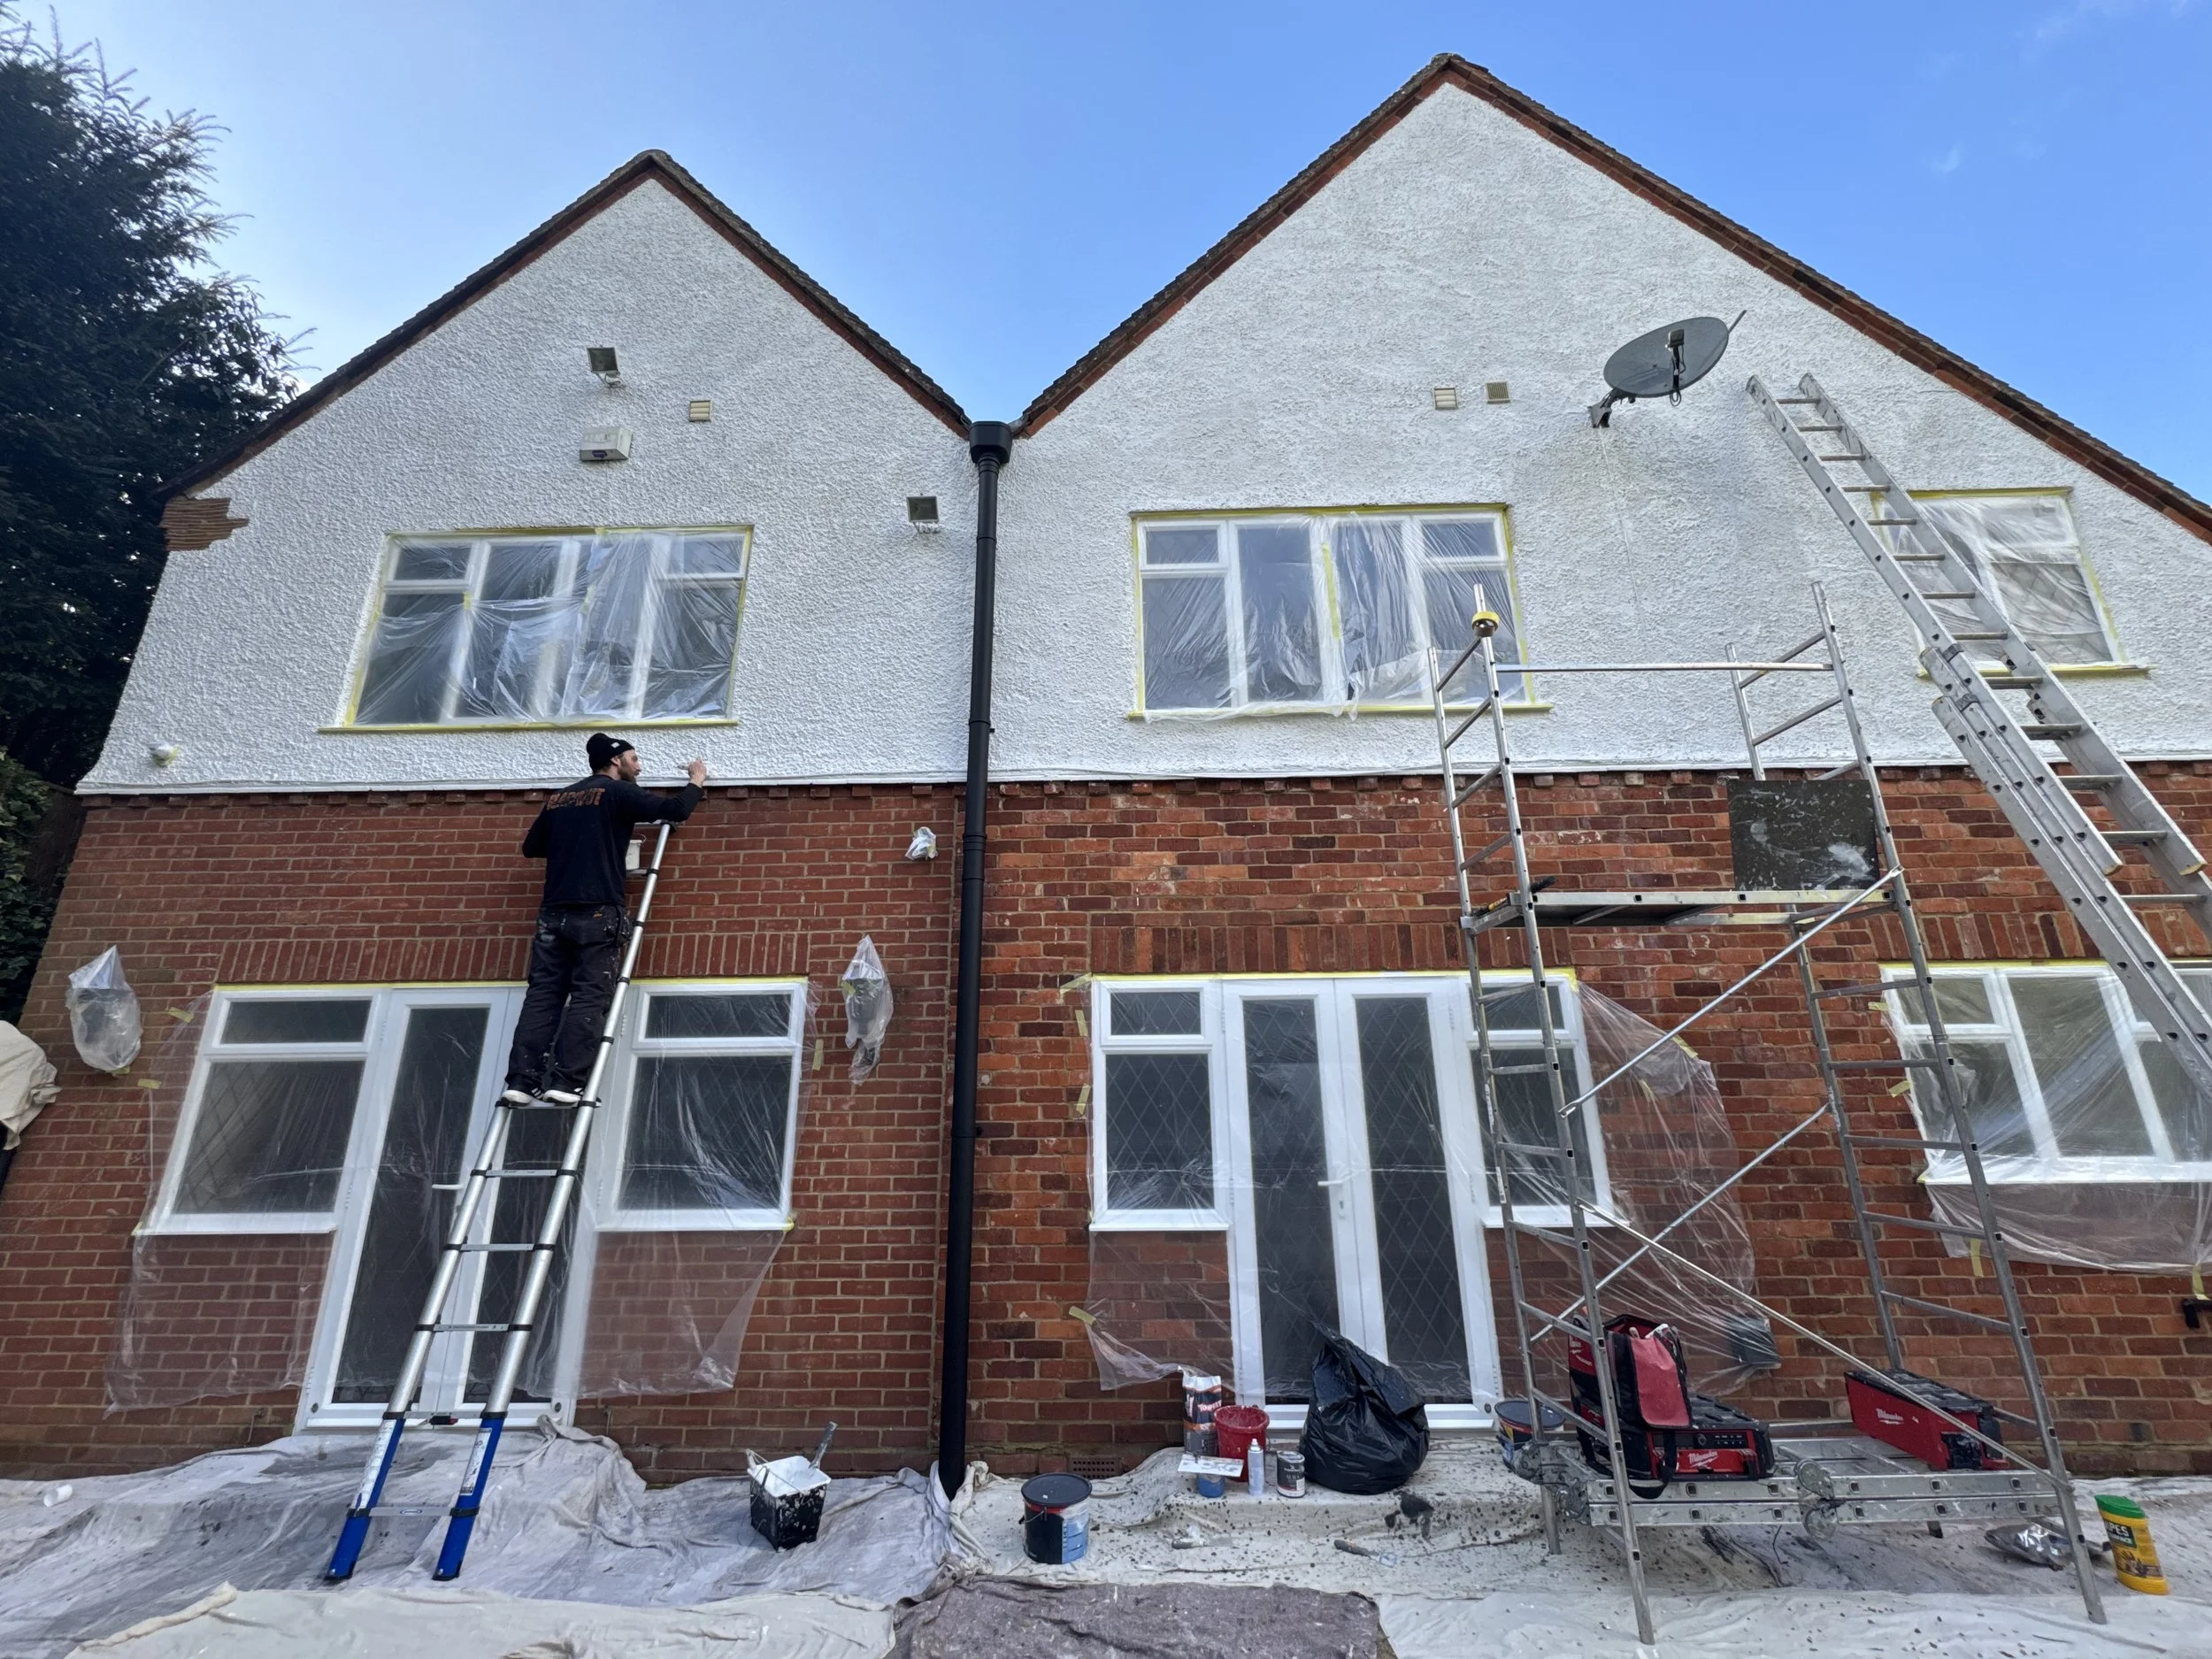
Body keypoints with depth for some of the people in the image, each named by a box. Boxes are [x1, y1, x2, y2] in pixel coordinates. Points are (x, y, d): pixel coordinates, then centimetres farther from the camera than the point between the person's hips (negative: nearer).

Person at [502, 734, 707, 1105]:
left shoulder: (559, 797, 20)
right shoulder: (619, 792, 1)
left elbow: (531, 847, 26)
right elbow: (675, 810, -3)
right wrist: (697, 780, 14)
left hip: (553, 911, 6)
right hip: (597, 912, -6)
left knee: (543, 994, 3)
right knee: (589, 997, -6)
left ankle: (522, 1081, -2)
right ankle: (566, 1082, -11)